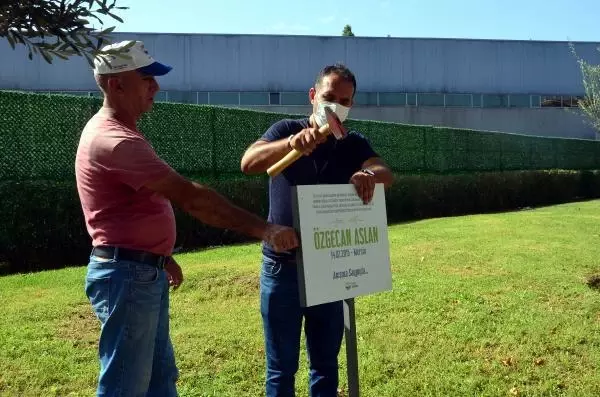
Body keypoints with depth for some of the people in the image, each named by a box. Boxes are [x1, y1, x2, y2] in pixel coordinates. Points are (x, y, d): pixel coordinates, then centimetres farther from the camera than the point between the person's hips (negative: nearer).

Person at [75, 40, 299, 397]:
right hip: (127, 275, -10)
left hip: (143, 272, 10)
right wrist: (263, 228, -26)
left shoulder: (117, 132, 13)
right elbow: (190, 197, -27)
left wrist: (161, 257, 21)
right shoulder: (115, 140, -22)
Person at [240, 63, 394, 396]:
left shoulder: (354, 144, 4)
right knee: (281, 368, 8)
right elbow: (248, 163, -21)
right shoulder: (286, 130, -3)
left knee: (326, 365, 16)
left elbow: (386, 173, -14)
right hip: (282, 266, -2)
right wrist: (292, 143, -38)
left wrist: (369, 174, -37)